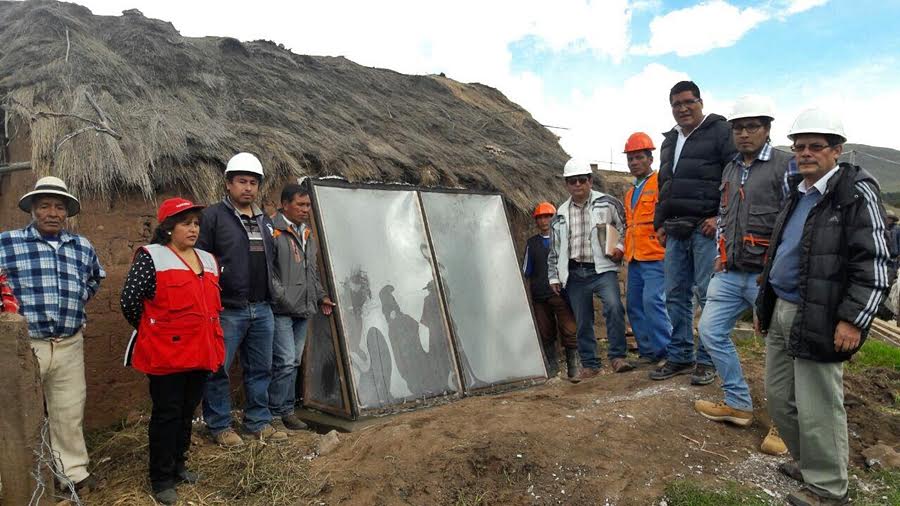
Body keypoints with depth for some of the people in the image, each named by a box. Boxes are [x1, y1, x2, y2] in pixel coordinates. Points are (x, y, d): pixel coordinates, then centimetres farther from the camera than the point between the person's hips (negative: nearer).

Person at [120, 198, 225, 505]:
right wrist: (151, 332, 0)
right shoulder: (151, 257, -8)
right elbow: (129, 301, -11)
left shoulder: (208, 260, 13)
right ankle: (161, 479, 16)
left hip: (201, 352, 6)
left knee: (188, 411, 16)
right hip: (166, 353, -6)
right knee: (167, 414, 3)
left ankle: (178, 465, 32)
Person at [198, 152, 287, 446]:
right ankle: (219, 426, 19)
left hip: (262, 309, 7)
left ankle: (258, 422, 26)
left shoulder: (265, 221, 16)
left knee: (260, 369, 13)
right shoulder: (213, 216, -5)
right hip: (227, 310, -6)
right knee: (218, 370, 4)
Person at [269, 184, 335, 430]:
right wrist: (282, 297, -20)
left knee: (294, 362, 13)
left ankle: (286, 410, 23)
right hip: (281, 310, -8)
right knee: (286, 361, -8)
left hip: (303, 309, 8)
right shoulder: (273, 230, -9)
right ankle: (275, 413, 6)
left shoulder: (307, 233, 17)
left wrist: (321, 296, 18)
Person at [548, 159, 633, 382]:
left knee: (614, 306, -26)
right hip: (575, 275, 3)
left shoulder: (607, 203, 3)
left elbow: (625, 229, 8)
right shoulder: (560, 215, 12)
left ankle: (617, 356, -12)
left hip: (603, 269, -3)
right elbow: (554, 250, 17)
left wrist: (620, 247, -9)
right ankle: (589, 365, 19)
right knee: (582, 322, 7)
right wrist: (554, 276, 13)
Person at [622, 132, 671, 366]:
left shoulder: (660, 183, -5)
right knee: (634, 305, 9)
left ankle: (667, 351, -6)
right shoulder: (630, 193, 21)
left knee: (652, 301, -17)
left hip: (655, 257, -9)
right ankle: (647, 352, 18)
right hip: (634, 259, 9)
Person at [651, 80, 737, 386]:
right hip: (676, 230, 7)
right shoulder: (670, 140, 21)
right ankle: (679, 357, 19)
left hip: (706, 227, -7)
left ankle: (707, 360, 8)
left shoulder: (719, 131, -1)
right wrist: (660, 223, 19)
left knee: (708, 294, -3)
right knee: (676, 295, 9)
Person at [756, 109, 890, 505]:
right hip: (781, 312, 8)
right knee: (778, 397, 17)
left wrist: (852, 320, -19)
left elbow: (873, 264, -15)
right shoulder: (799, 195, 15)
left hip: (818, 321, -8)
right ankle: (806, 462, 37)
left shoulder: (857, 193, -10)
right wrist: (766, 304, 22)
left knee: (816, 409, 2)